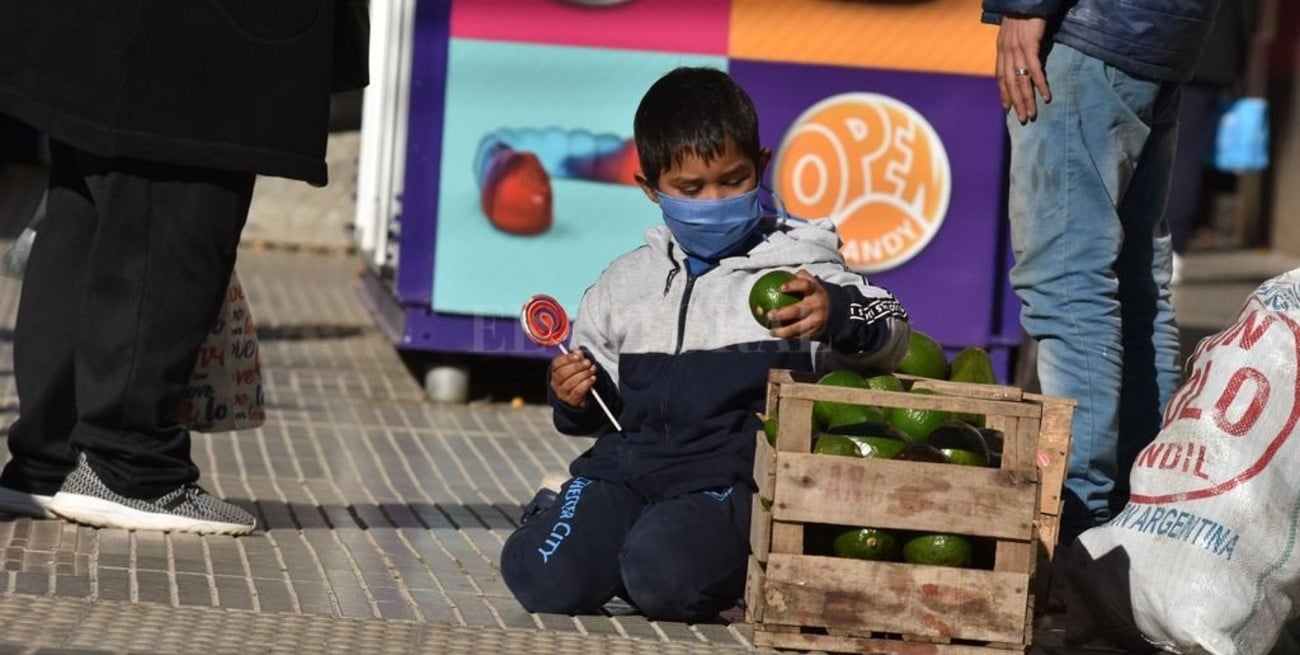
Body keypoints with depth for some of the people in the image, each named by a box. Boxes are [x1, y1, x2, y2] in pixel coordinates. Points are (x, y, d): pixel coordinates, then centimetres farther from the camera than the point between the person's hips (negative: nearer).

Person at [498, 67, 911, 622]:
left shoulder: (798, 273, 6)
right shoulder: (624, 284, 18)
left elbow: (890, 332, -5)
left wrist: (836, 315, -27)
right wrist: (574, 400, 5)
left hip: (730, 478, -4)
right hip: (626, 464, 4)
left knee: (665, 578, -34)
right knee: (544, 577, -22)